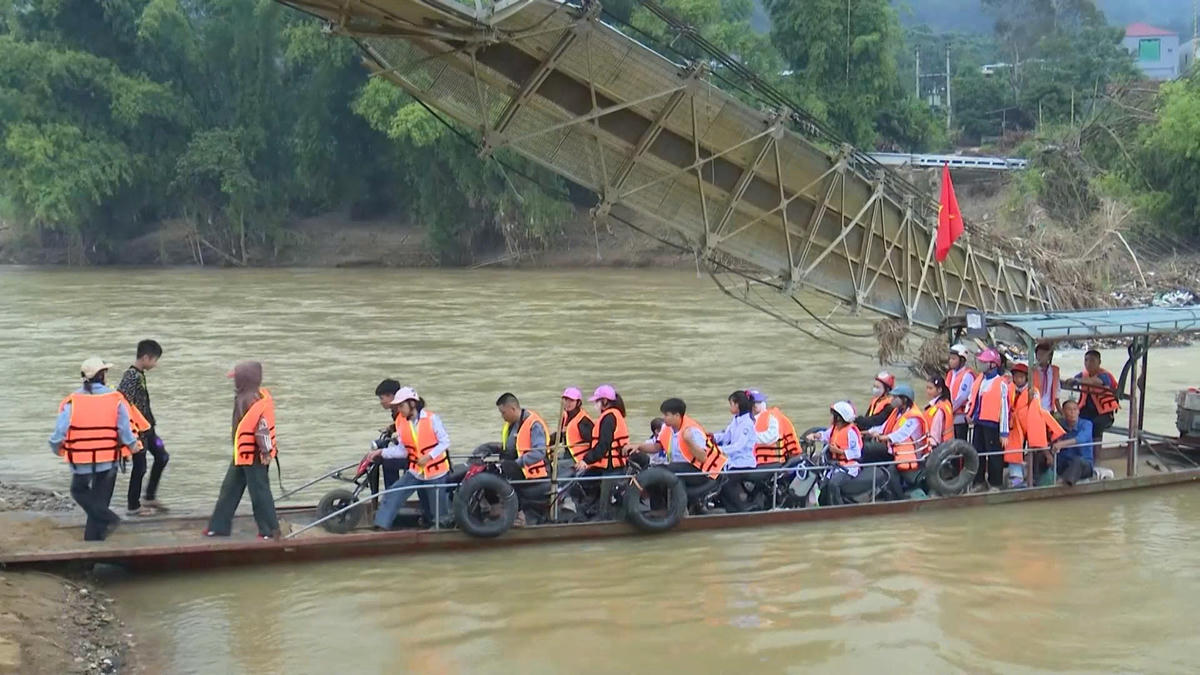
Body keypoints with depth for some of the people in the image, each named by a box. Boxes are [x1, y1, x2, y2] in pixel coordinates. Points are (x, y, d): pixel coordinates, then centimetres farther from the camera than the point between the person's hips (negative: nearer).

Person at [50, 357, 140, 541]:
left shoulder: (72, 402, -9)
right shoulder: (116, 400, -8)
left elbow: (58, 434, -10)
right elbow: (126, 433, -10)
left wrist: (57, 449, 10)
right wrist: (132, 446, 10)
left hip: (81, 461, -1)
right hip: (108, 460, 1)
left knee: (79, 491, 21)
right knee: (101, 500, 14)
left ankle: (108, 519, 0)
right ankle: (94, 539, 15)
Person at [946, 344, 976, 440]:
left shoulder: (967, 375, -10)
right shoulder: (950, 374, 17)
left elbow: (962, 395, -16)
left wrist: (952, 408, -11)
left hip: (962, 417, -8)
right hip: (951, 417, 8)